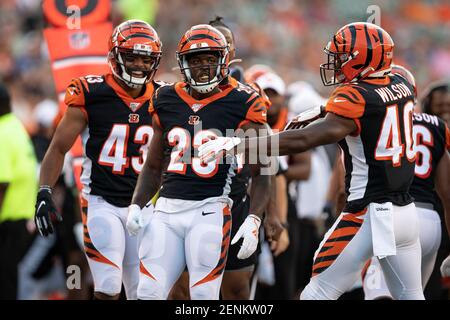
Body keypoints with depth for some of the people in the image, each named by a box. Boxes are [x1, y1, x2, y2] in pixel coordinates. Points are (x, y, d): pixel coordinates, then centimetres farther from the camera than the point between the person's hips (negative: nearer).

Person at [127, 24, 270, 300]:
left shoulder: (241, 104, -1)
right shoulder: (167, 102, 12)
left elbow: (260, 173, 0)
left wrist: (254, 220, -12)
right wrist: (136, 206, 9)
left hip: (209, 210, -4)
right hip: (167, 210, 4)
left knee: (203, 297, -6)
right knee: (149, 294, 0)